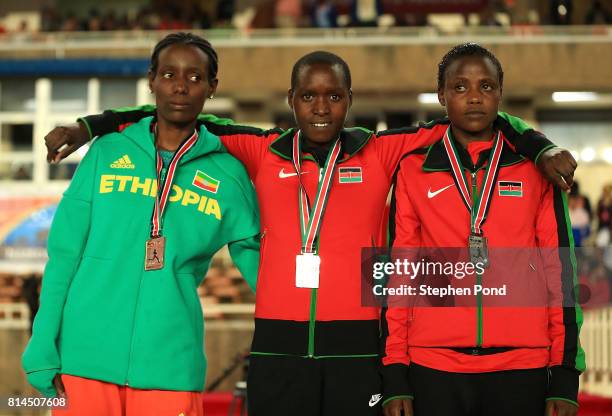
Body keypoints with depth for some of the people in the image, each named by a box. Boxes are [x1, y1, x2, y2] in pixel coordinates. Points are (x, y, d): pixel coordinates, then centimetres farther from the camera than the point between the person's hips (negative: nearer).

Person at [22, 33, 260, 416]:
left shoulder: (228, 175, 6)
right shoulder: (106, 154, 7)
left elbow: (259, 265, 10)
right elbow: (64, 254, 5)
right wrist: (43, 349, -2)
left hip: (169, 365, 0)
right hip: (85, 354, 0)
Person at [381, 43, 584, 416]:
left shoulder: (535, 170, 7)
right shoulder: (414, 171, 7)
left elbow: (560, 273, 6)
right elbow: (397, 274, 7)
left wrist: (564, 379, 0)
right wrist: (395, 377, 1)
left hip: (522, 372, 0)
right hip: (433, 370, 0)